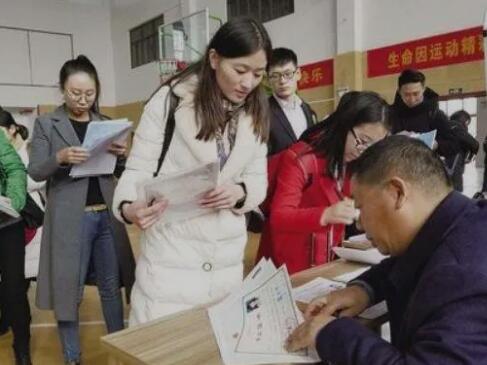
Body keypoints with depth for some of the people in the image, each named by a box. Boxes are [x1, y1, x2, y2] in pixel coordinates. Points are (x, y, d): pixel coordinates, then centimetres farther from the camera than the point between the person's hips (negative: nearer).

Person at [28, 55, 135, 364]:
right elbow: (35, 172, -5)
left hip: (107, 214, 3)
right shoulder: (46, 124, 0)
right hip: (70, 217, -3)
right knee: (69, 288, 6)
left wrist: (123, 155, -11)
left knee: (112, 285, 12)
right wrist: (61, 157, -24)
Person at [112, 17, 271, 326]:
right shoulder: (170, 99, -9)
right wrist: (128, 206, -27)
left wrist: (239, 192, -15)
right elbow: (139, 169, -7)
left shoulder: (256, 114, 6)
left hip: (228, 258, 5)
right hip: (172, 254, -4)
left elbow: (258, 179, 7)